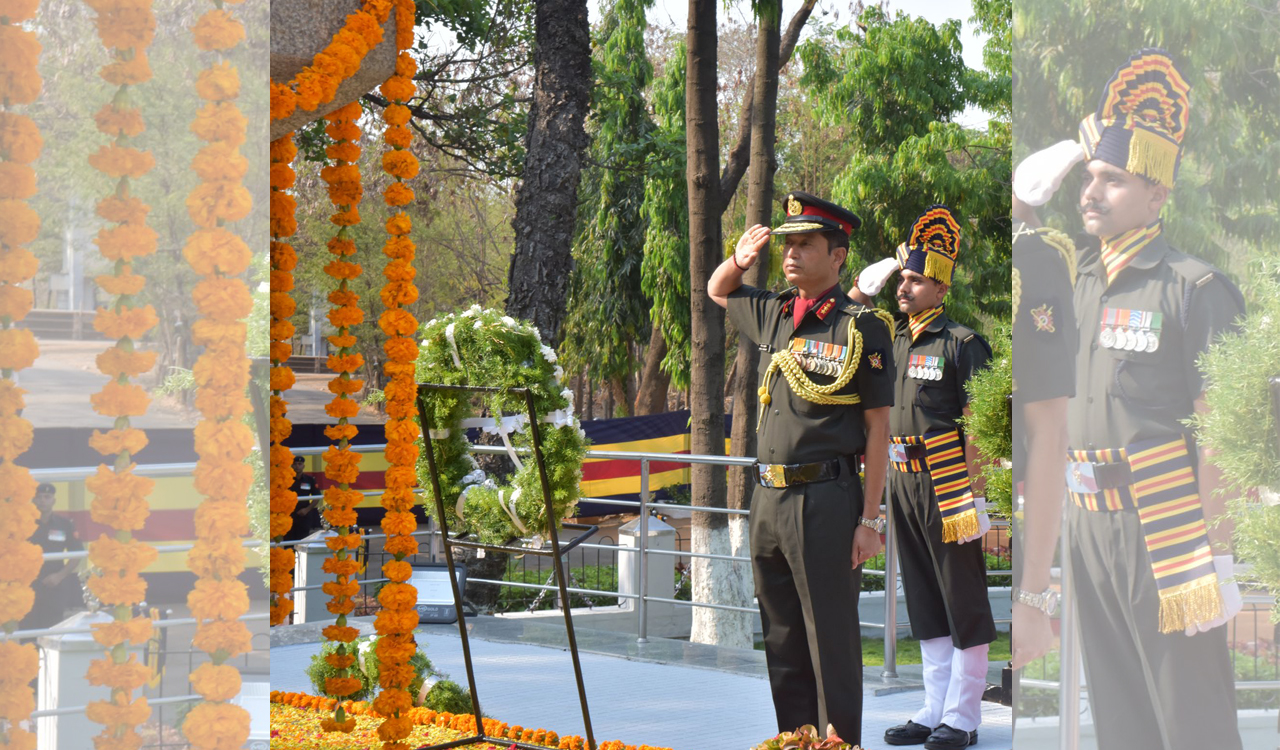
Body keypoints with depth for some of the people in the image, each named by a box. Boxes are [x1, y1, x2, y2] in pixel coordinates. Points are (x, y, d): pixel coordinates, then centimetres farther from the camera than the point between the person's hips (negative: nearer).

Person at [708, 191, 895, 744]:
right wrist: (740, 260, 9)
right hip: (768, 497, 6)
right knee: (782, 642, 12)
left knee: (832, 643, -2)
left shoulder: (862, 328, -6)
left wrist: (870, 519, -10)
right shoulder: (772, 315, 11)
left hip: (826, 501, -6)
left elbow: (878, 427, -6)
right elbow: (716, 293, 32)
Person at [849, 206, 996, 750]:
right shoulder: (892, 337, 11)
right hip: (903, 481, 7)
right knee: (925, 604, 11)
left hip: (946, 483, -7)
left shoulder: (961, 343, -9)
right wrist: (888, 266, 9)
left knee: (964, 604, -1)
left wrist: (971, 495, -17)